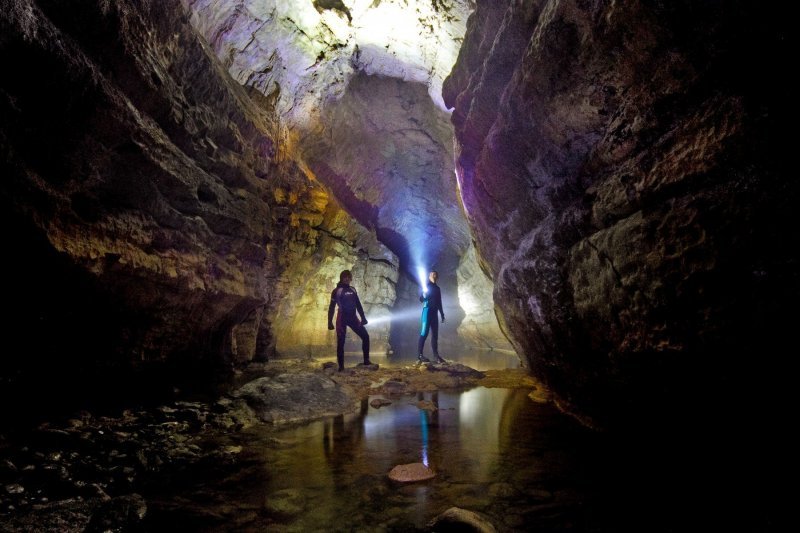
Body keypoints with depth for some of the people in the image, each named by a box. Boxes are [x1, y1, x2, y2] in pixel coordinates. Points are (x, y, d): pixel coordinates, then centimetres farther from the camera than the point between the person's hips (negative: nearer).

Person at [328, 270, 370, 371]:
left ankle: (366, 360, 9)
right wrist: (330, 322, -11)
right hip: (342, 318, -5)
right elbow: (331, 307, -5)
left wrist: (363, 317, 12)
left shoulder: (352, 290, 11)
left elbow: (358, 305, 17)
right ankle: (341, 366, 4)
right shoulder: (337, 291, -4)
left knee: (365, 336, 0)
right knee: (341, 342, -3)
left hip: (353, 318, 5)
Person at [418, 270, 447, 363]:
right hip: (427, 310, -7)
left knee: (435, 334, 4)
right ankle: (420, 355, -14)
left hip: (434, 312, 7)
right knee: (424, 332, -13)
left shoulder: (437, 288, 18)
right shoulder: (427, 286, 1)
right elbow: (421, 299, -4)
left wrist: (442, 314, 18)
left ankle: (436, 355, 5)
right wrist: (424, 295, -26)